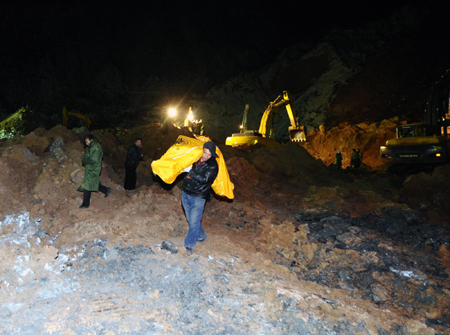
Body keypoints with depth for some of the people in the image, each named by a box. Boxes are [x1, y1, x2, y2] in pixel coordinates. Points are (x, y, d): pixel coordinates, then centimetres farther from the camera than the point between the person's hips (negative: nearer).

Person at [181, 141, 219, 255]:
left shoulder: (213, 165, -12)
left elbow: (204, 179, -24)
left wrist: (190, 172, -19)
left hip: (198, 197, -6)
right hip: (185, 193, 6)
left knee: (194, 222, -5)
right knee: (190, 220, 16)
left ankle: (189, 245, 8)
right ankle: (201, 236, 37)